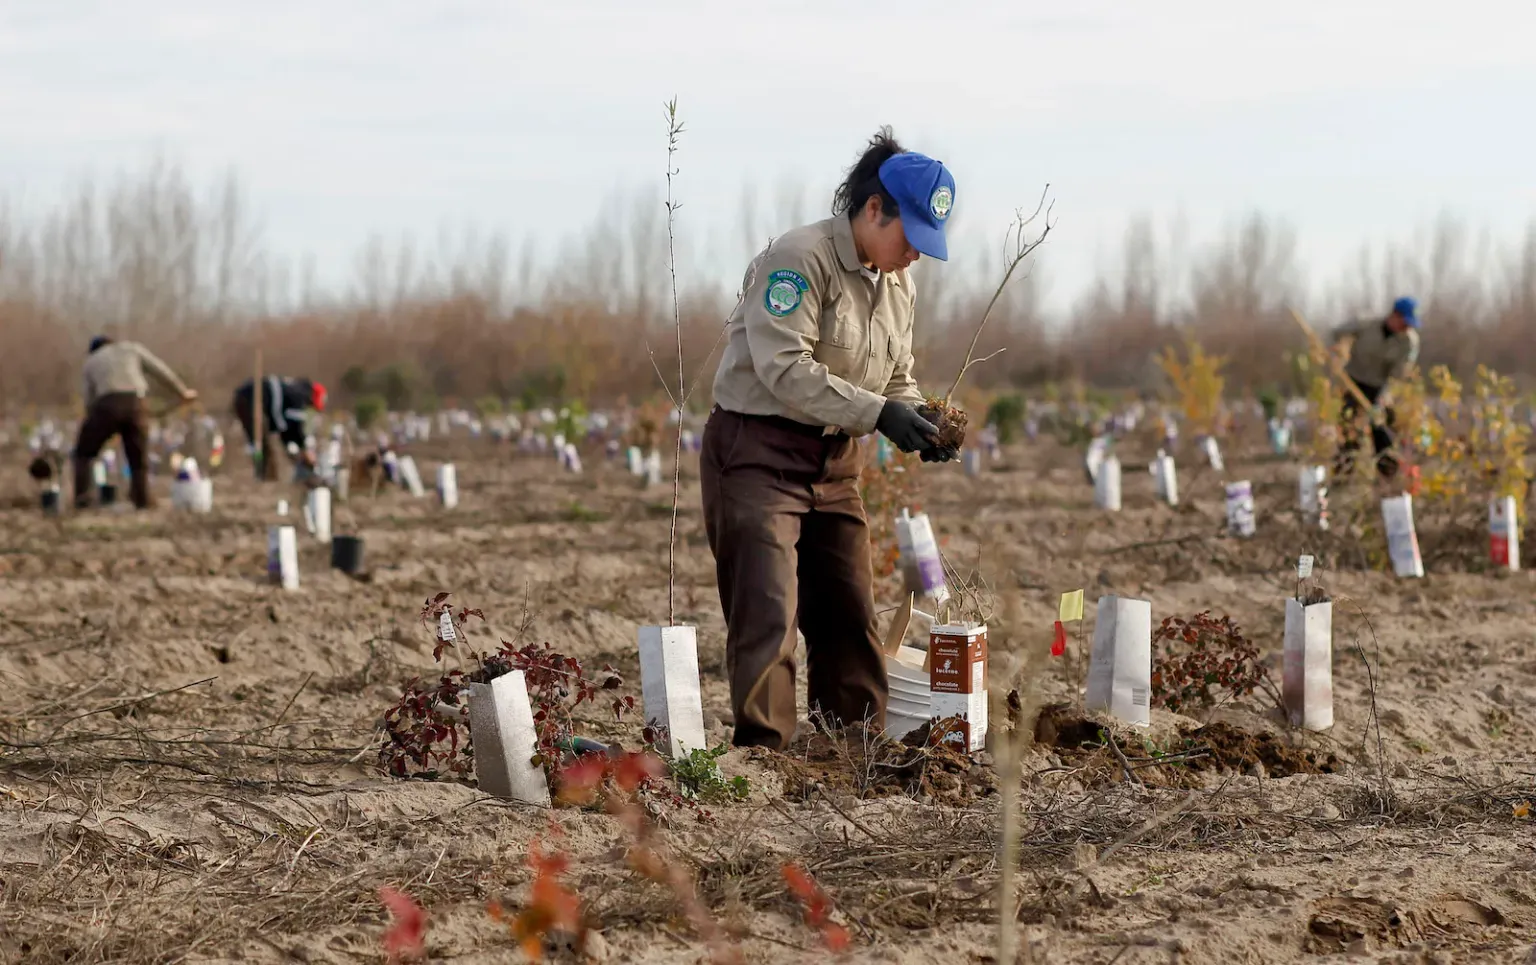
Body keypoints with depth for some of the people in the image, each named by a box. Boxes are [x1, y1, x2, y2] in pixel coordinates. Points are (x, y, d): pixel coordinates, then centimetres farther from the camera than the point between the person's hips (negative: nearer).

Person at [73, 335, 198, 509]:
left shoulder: (91, 362, 26)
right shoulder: (132, 348, 26)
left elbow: (89, 400, 19)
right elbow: (160, 371, 21)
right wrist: (182, 392, 28)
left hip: (107, 405, -1)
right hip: (135, 403, 1)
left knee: (84, 452, 14)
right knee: (138, 456, 13)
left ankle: (82, 495, 1)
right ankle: (142, 499, 5)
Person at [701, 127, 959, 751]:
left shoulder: (898, 283, 10)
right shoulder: (801, 258, -17)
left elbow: (896, 381, 17)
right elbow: (785, 369, -25)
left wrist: (919, 423, -5)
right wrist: (876, 413, -29)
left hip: (833, 459, 8)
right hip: (757, 449, -8)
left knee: (850, 611, 9)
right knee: (769, 612, -15)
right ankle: (763, 748, -15)